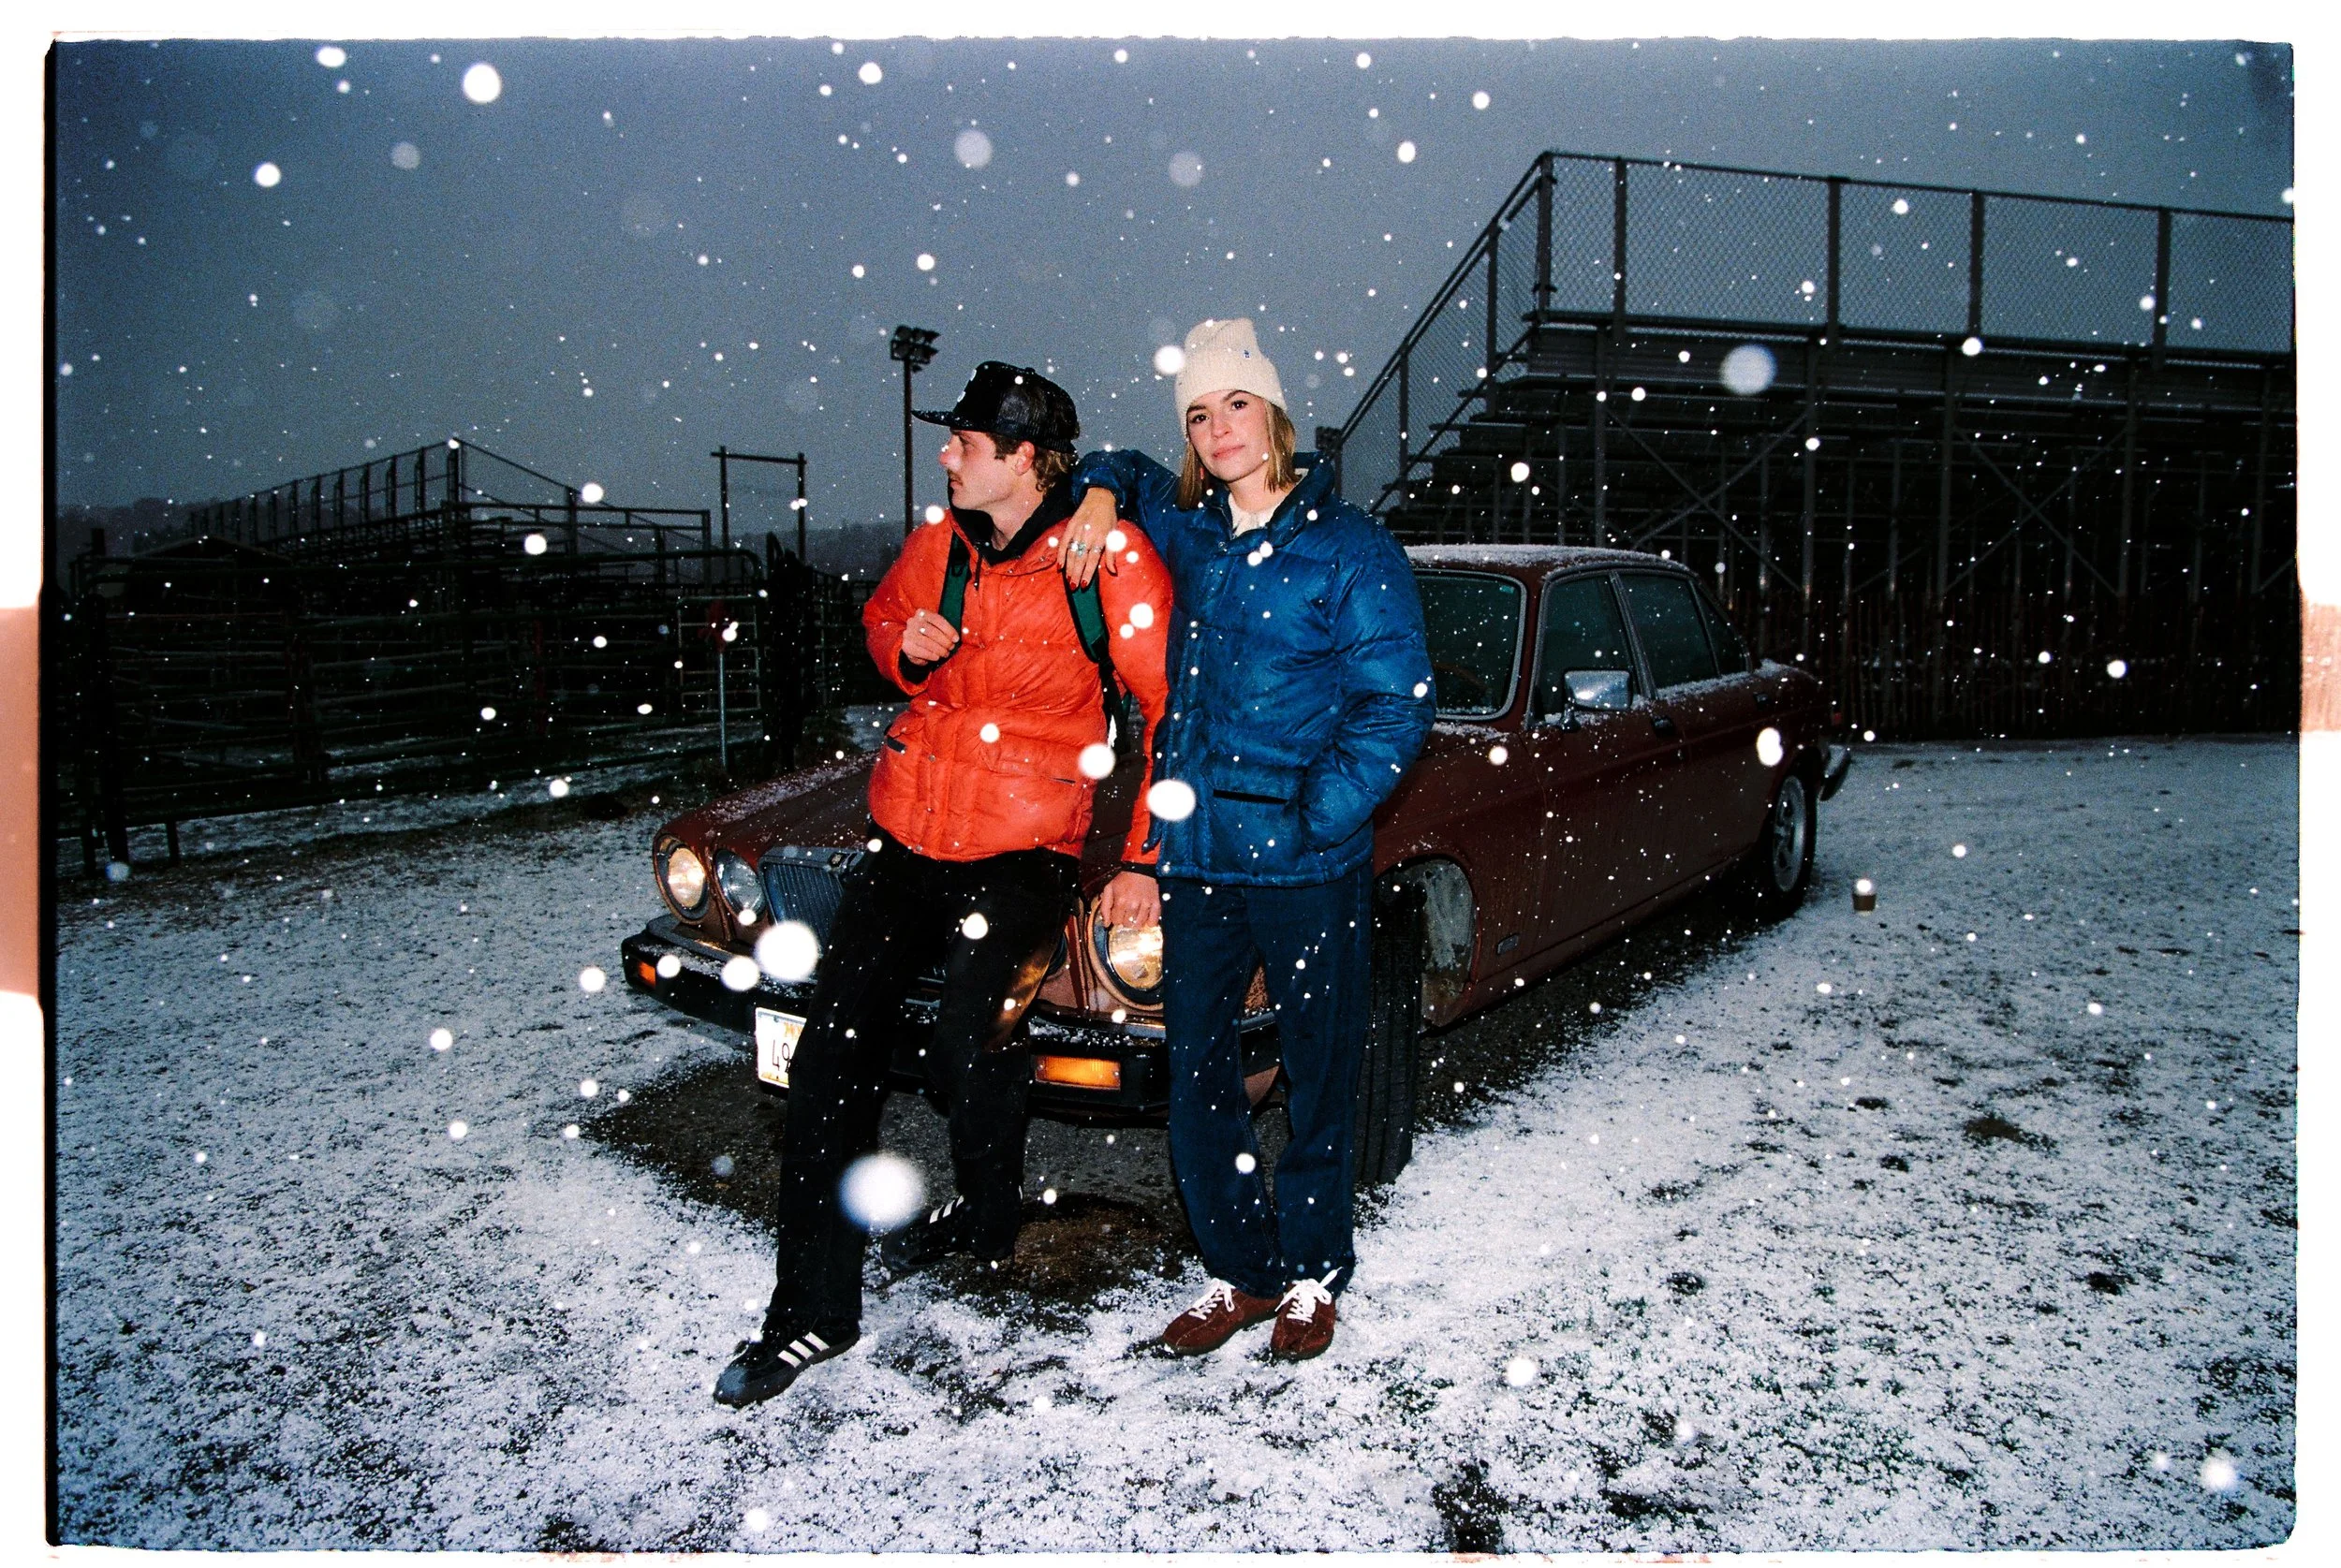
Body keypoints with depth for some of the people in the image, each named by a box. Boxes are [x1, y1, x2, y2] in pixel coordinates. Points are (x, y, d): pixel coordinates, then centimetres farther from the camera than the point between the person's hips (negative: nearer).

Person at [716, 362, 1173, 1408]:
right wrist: (906, 645, 1)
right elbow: (880, 618, 27)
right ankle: (812, 1313, 14)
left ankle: (987, 1219, 24)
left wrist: (1144, 861, -8)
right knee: (829, 1063, 2)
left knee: (969, 1052, -13)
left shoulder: (1111, 562, -9)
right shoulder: (937, 546, 8)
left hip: (1021, 849, -5)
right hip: (906, 833, 6)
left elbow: (1173, 712, -6)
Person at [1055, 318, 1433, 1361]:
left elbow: (1397, 707, -9)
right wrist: (1100, 496, 6)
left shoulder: (1349, 550, -6)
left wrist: (1314, 822, -17)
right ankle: (1241, 1272, 27)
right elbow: (1119, 470, 30)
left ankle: (1314, 1275, 28)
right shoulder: (1188, 530, 9)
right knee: (1197, 1080, 10)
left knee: (1318, 1079, 9)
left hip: (1308, 868, -4)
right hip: (1196, 855, 5)